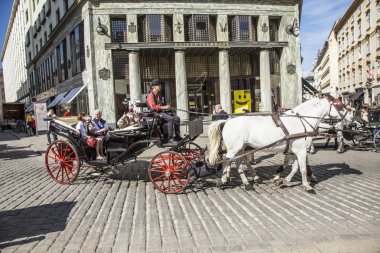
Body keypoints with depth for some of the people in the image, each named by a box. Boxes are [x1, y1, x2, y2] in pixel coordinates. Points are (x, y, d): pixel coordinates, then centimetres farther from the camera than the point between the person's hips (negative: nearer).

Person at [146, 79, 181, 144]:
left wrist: (166, 107, 14)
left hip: (161, 112, 10)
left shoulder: (158, 95, 23)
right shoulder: (150, 95, -8)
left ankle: (177, 136, 1)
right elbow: (153, 107, -21)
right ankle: (170, 139, -32)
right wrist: (164, 107, -22)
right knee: (170, 119, -31)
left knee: (176, 118, -2)